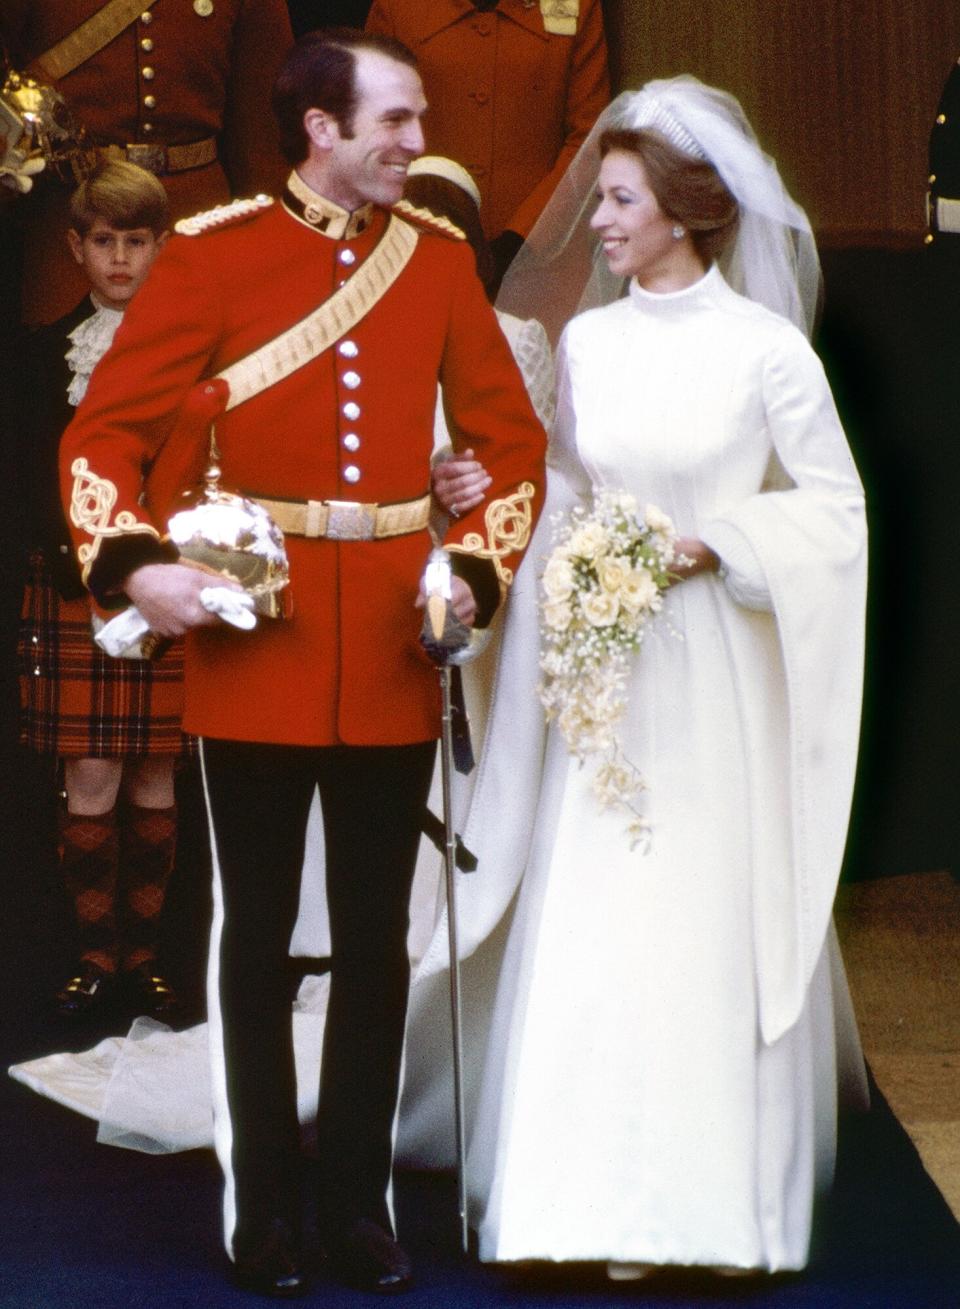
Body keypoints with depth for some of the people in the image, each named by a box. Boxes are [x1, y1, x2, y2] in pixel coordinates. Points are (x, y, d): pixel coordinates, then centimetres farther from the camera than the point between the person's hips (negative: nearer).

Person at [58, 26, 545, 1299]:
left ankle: (360, 1203, 20)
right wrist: (132, 562, -19)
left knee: (377, 937, 9)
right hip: (255, 644, -3)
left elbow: (511, 436, 11)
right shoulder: (212, 254, -5)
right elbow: (105, 429, -4)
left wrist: (479, 569, -3)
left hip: (395, 656, 3)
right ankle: (263, 1205, 16)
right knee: (255, 932, 6)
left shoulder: (440, 259, 5)